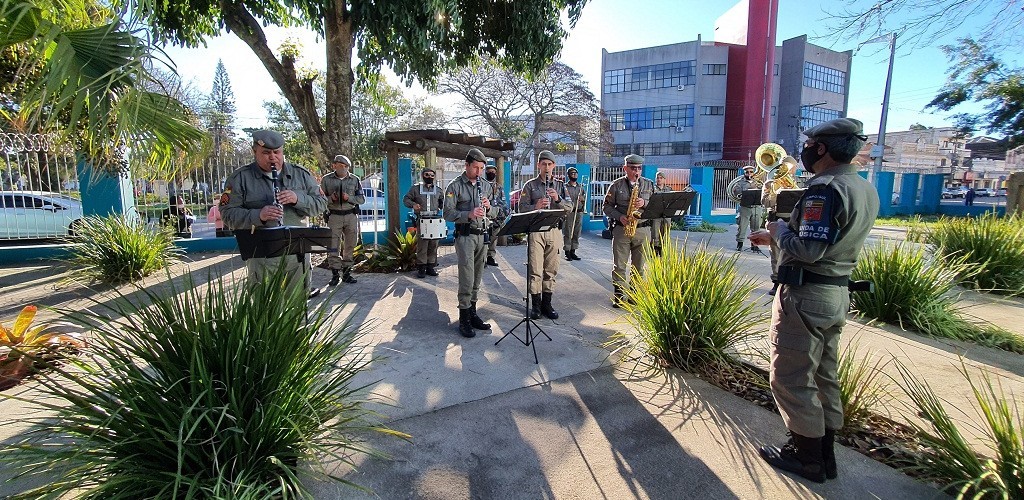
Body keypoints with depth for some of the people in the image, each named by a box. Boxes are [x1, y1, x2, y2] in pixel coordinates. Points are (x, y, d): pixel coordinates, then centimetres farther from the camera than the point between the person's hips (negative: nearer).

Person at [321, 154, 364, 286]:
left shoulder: (354, 179, 6)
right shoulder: (326, 180, 3)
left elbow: (362, 199, 4)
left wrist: (349, 198, -13)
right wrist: (331, 199, -14)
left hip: (351, 216, 2)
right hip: (334, 216, -2)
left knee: (350, 245, 6)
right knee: (333, 246, -4)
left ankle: (347, 273, 18)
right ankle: (335, 274, 5)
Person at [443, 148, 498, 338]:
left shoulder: (486, 185, 13)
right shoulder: (455, 186, -3)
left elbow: (495, 212, 14)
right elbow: (447, 213, -10)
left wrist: (488, 208, -9)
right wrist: (469, 214, -24)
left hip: (482, 235, 5)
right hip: (465, 235, -5)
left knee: (477, 278, 11)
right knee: (467, 279, -8)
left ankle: (472, 313, 22)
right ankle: (464, 319, 2)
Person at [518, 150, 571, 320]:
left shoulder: (559, 185, 12)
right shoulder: (530, 185, 6)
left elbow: (569, 207, 5)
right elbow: (522, 208, -2)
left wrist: (557, 199, -13)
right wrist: (536, 206, -20)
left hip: (554, 231, 3)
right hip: (536, 230, -2)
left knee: (551, 270, 7)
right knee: (535, 270, -2)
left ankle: (547, 303, 17)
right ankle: (536, 304, 9)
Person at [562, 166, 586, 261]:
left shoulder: (581, 187, 16)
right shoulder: (565, 187, 0)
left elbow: (585, 198, 20)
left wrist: (583, 198, -2)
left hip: (579, 212, 5)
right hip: (568, 212, -5)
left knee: (576, 233, 7)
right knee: (567, 233, -4)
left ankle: (573, 252, 15)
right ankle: (567, 252, 2)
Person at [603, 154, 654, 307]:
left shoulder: (649, 184, 8)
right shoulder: (616, 185, 2)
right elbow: (607, 207, 3)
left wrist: (644, 203, -14)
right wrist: (619, 216, -13)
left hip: (643, 230, 2)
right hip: (621, 229, -1)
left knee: (639, 265, 7)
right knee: (619, 265, 2)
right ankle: (618, 294, 12)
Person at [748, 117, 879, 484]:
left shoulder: (825, 189, -20)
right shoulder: (866, 189, 11)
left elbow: (809, 250, -26)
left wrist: (779, 230, -10)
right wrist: (778, 237, 15)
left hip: (805, 295, -10)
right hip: (838, 293, 10)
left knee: (791, 377, 3)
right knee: (825, 375, 19)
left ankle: (808, 456, 16)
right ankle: (825, 453, 31)